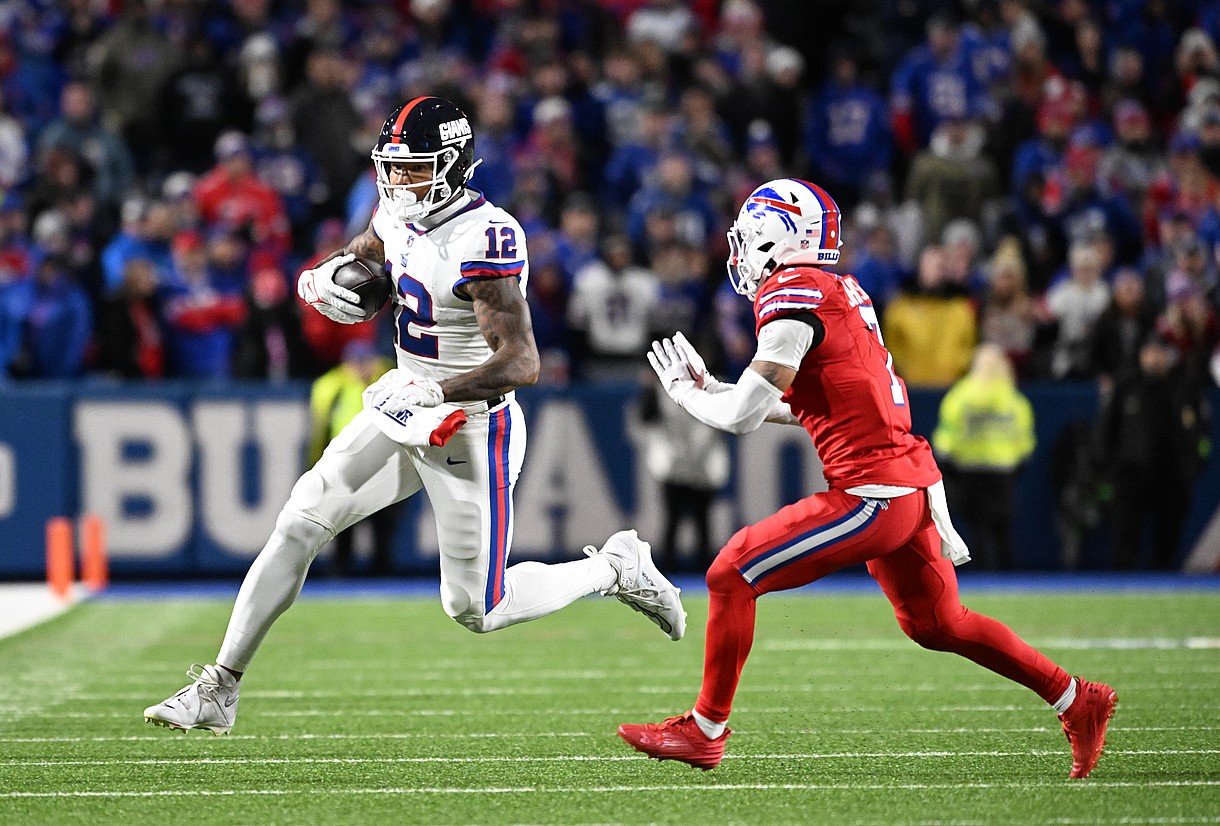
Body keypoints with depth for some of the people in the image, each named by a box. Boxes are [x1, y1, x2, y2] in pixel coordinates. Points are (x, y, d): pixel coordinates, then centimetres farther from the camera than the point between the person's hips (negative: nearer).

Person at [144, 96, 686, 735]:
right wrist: (325, 282, -7)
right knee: (298, 527, -2)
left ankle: (616, 568, 24)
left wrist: (434, 392, -35)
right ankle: (219, 691, 4)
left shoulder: (484, 239, -25)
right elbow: (350, 262, 17)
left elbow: (521, 363, -30)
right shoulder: (400, 216, 0)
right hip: (403, 414, 7)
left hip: (470, 435, -7)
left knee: (476, 611, 2)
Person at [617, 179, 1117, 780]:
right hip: (912, 481, 9)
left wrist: (685, 392, 3)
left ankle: (706, 729, 5)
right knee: (937, 623, 22)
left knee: (731, 576, -4)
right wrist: (712, 389, 22)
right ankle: (1077, 702, 25)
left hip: (872, 493, -9)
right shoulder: (838, 291, 15)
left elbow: (743, 416, -16)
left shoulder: (792, 297, -13)